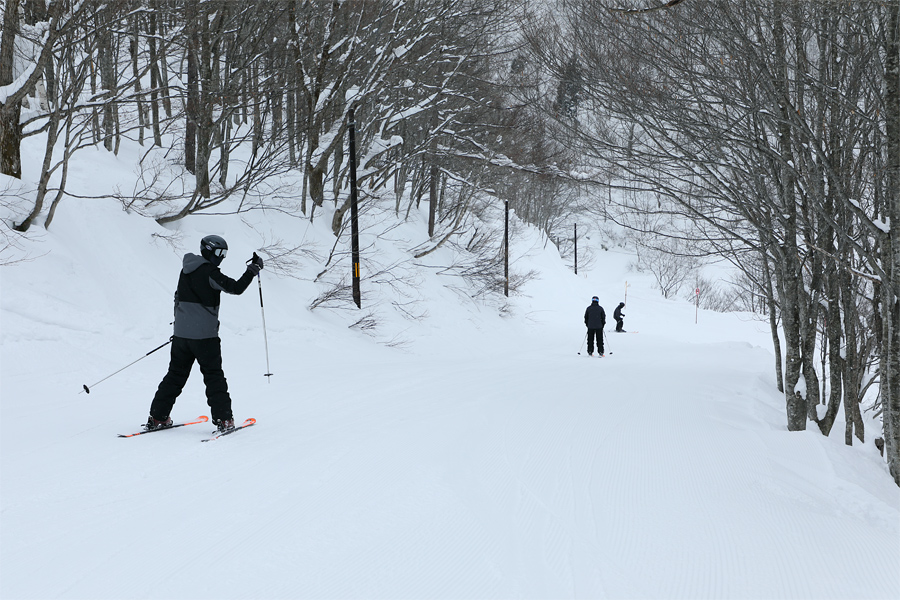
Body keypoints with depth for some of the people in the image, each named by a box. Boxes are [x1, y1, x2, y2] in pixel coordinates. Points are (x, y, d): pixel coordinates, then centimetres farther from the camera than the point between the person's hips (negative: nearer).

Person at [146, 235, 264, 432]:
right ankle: (223, 419, 0)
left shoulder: (187, 269, 12)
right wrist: (253, 270, -7)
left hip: (181, 333, 7)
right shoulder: (209, 272, -13)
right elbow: (236, 288, -18)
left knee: (175, 375, 14)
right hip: (204, 335, -7)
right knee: (214, 377, 1)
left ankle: (157, 418, 15)